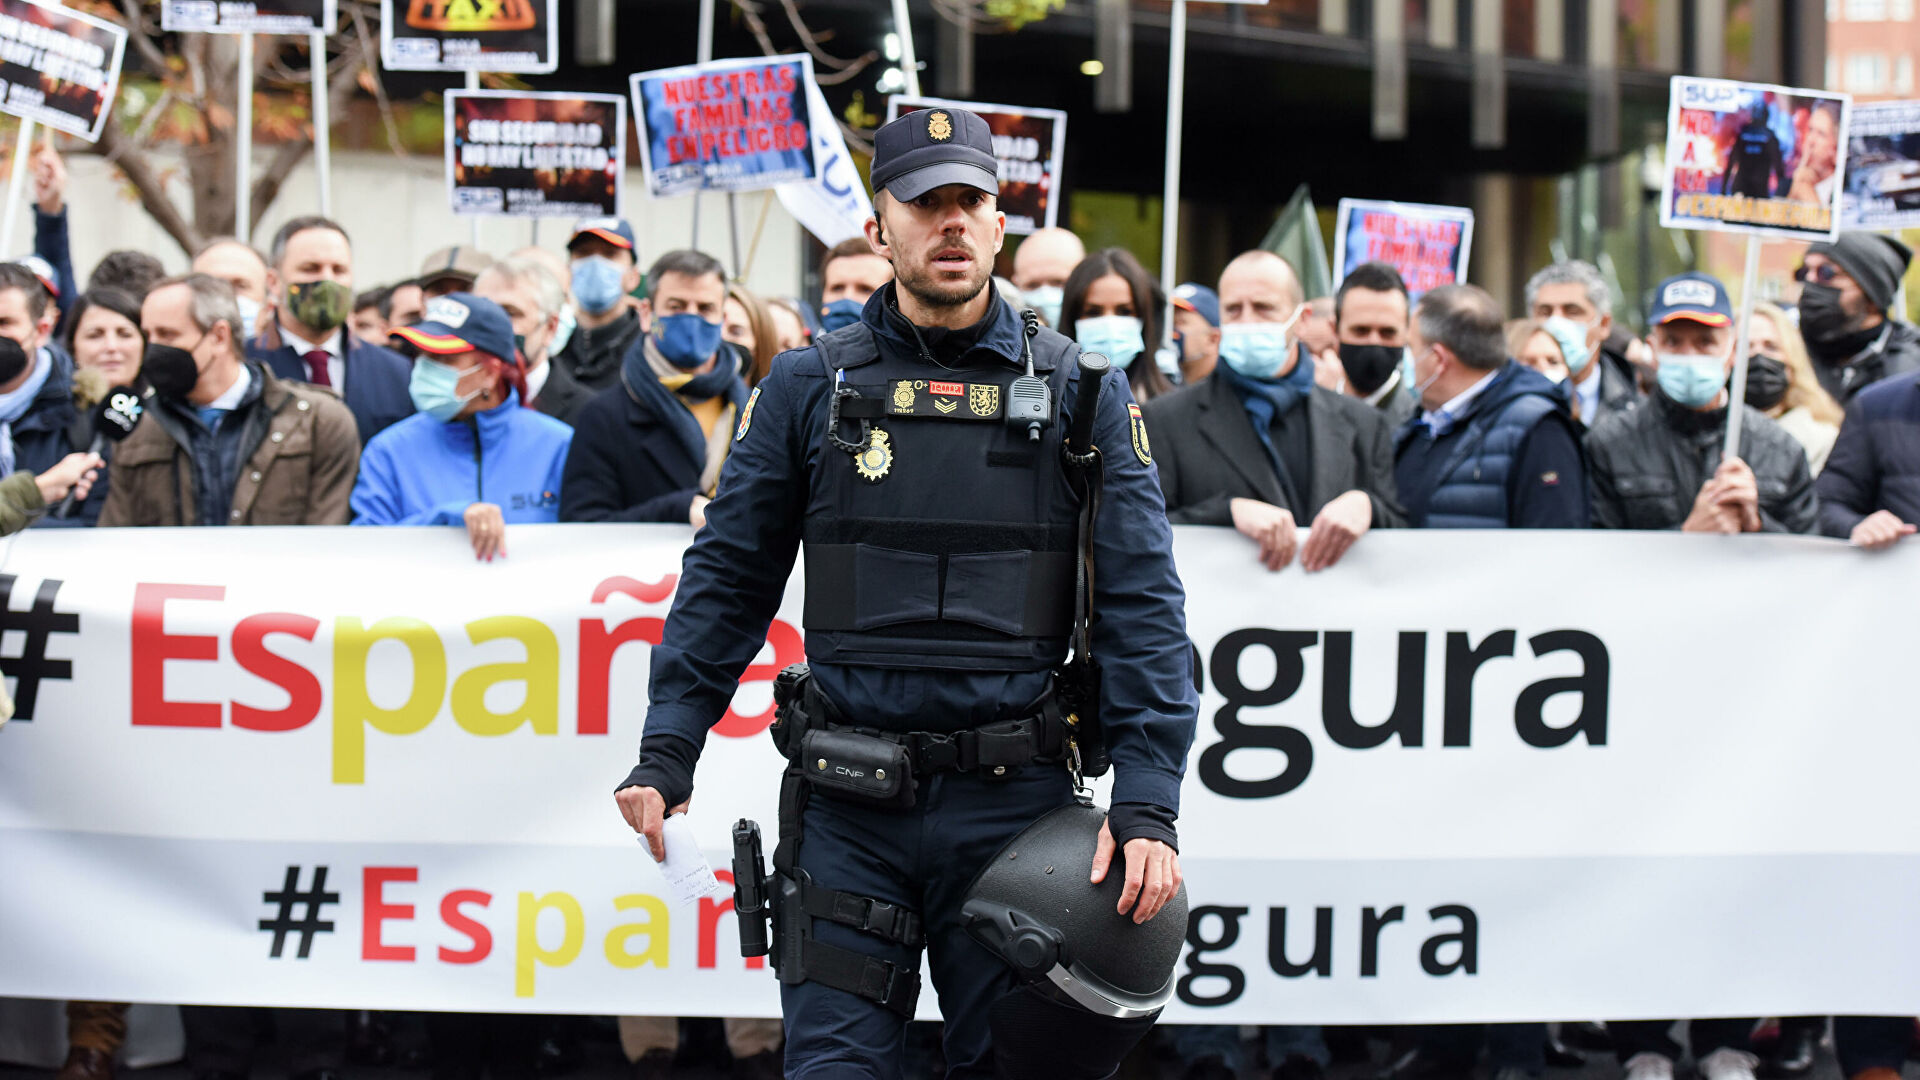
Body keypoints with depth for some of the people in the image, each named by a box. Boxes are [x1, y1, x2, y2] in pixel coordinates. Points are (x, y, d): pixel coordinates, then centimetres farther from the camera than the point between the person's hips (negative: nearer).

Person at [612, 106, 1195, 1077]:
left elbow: (1141, 605, 0)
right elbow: (727, 578, 9)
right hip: (848, 812, 0)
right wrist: (665, 753, 1)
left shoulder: (1079, 395, 4)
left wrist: (1147, 803, -10)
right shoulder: (809, 387, 6)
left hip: (1014, 806, 0)